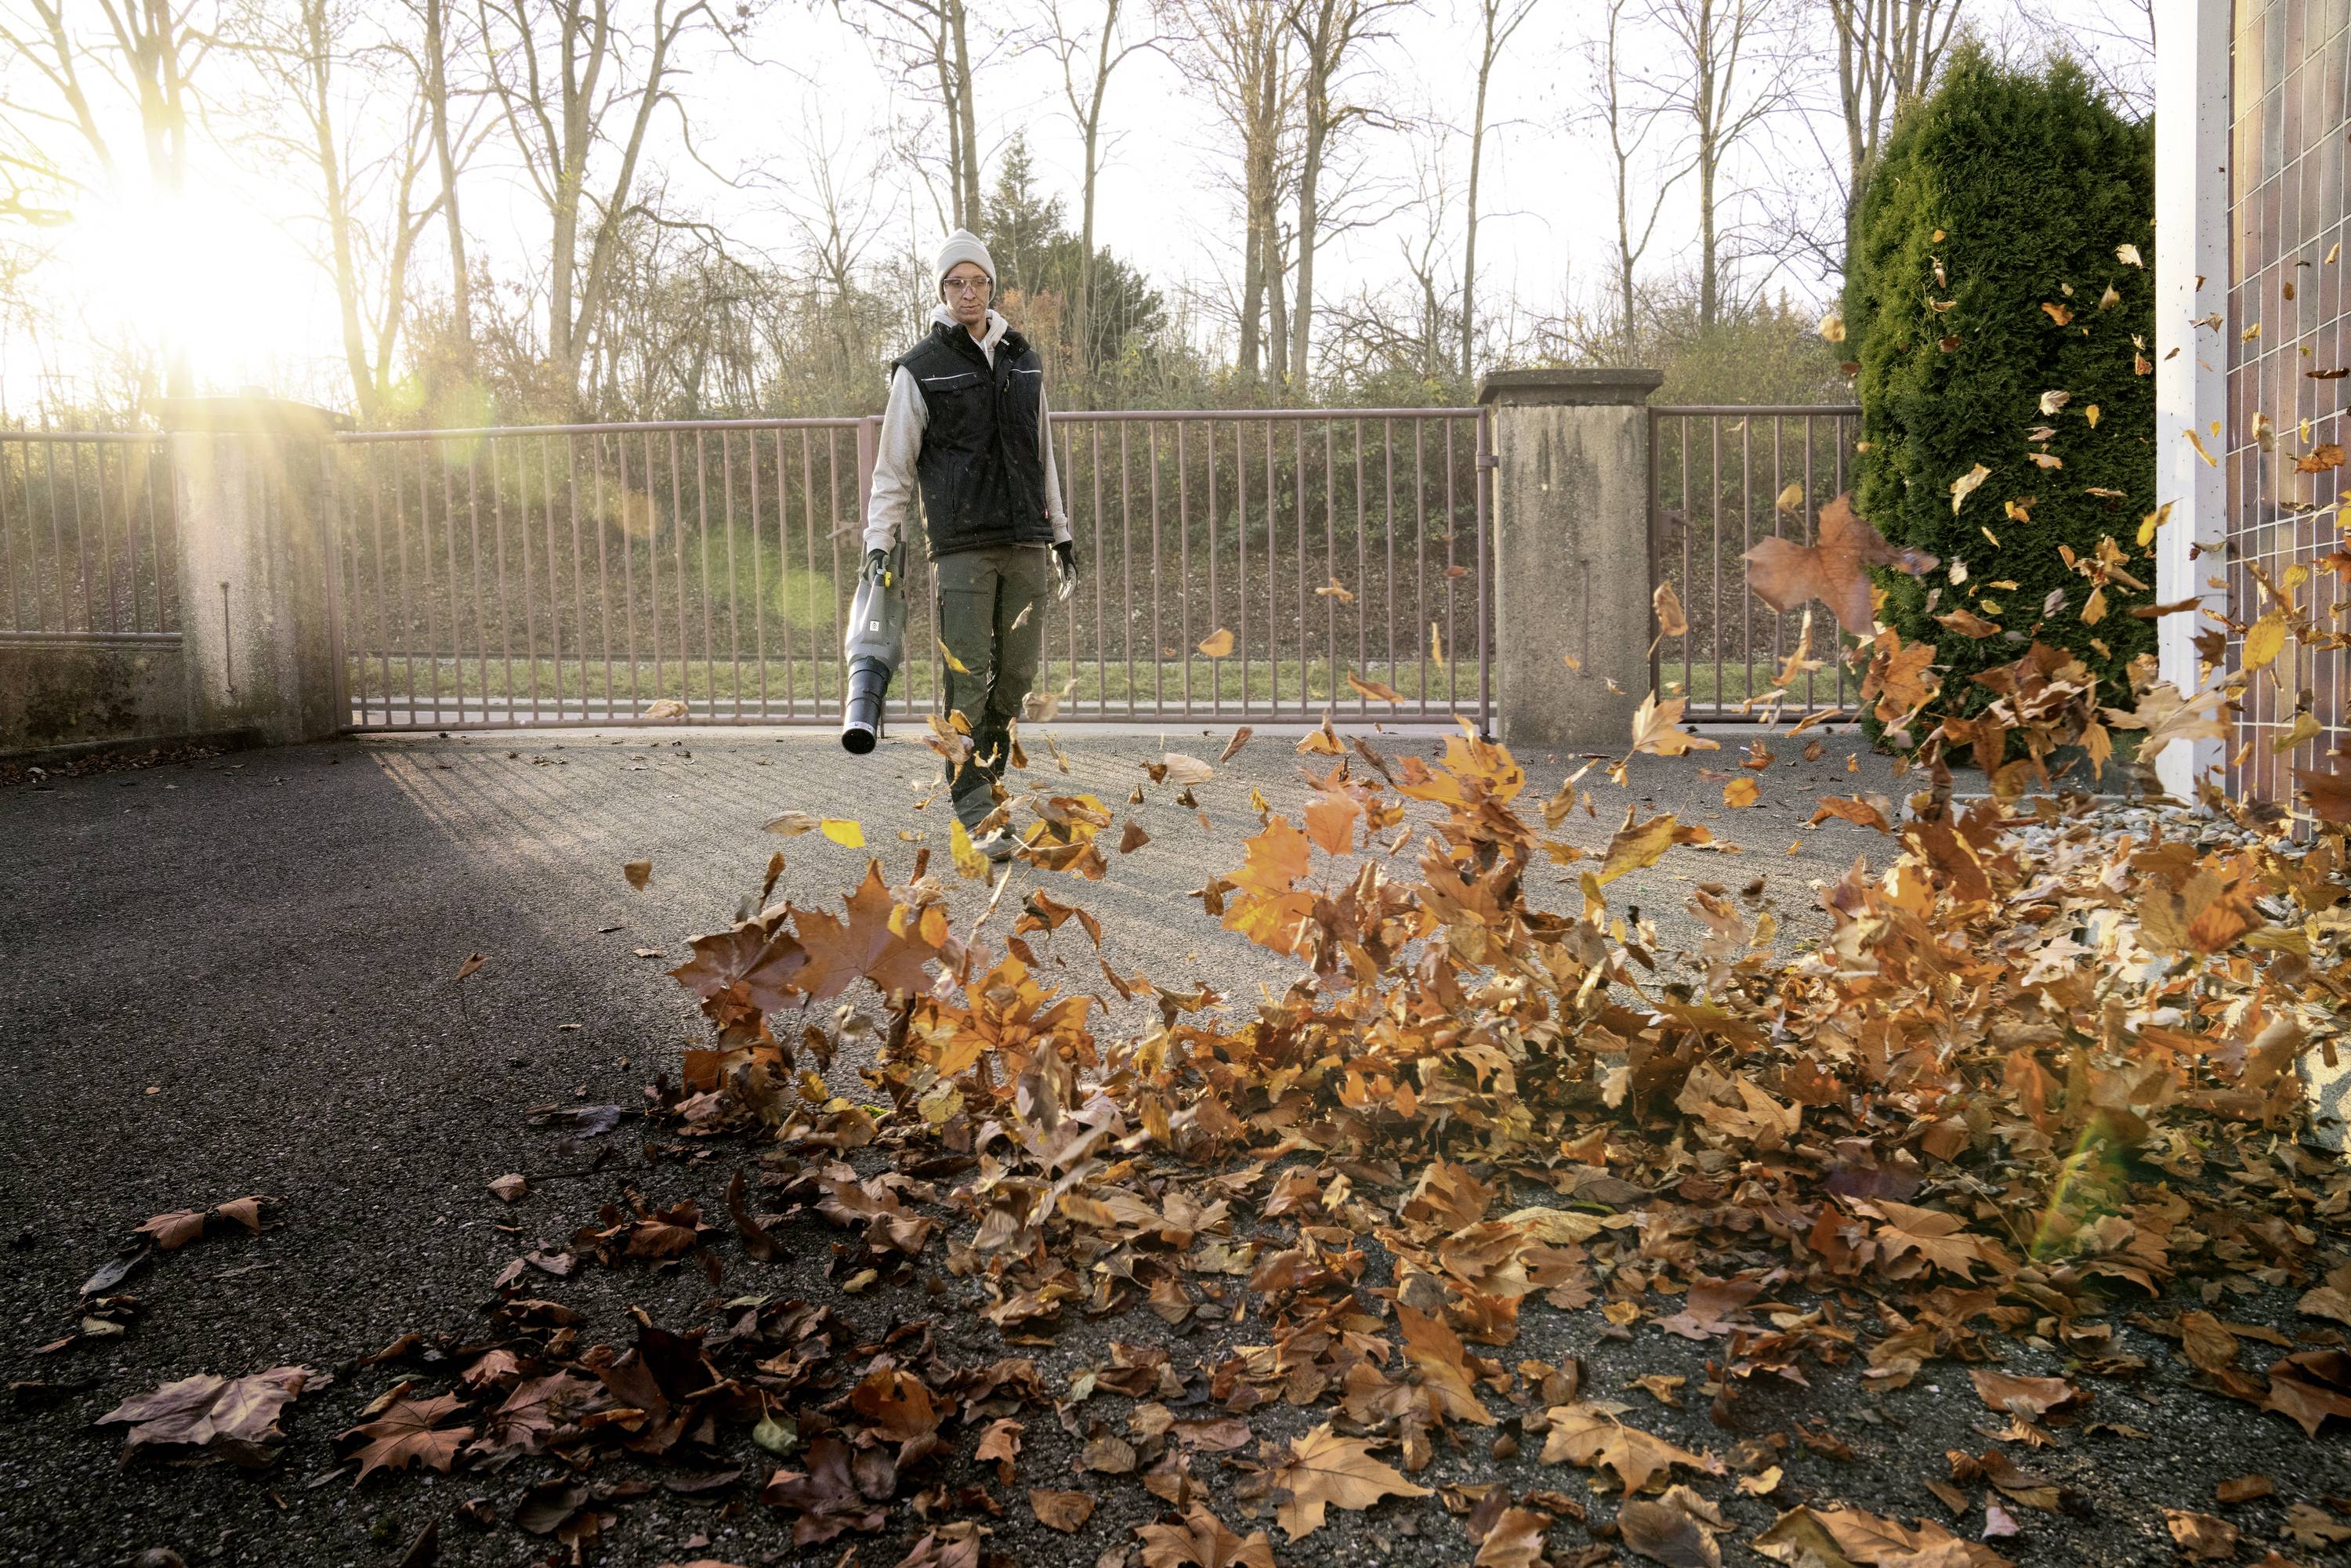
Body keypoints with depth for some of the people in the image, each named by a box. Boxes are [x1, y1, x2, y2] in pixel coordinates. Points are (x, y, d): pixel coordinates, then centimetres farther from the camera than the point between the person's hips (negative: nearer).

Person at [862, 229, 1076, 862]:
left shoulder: (1023, 359, 16)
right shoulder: (920, 368, 2)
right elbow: (894, 464, 2)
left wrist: (1061, 531, 20)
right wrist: (879, 539, -7)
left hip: (1026, 543, 5)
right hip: (961, 544, -4)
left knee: (1017, 673, 6)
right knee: (968, 679, -8)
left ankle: (982, 778, 23)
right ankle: (978, 815, -4)